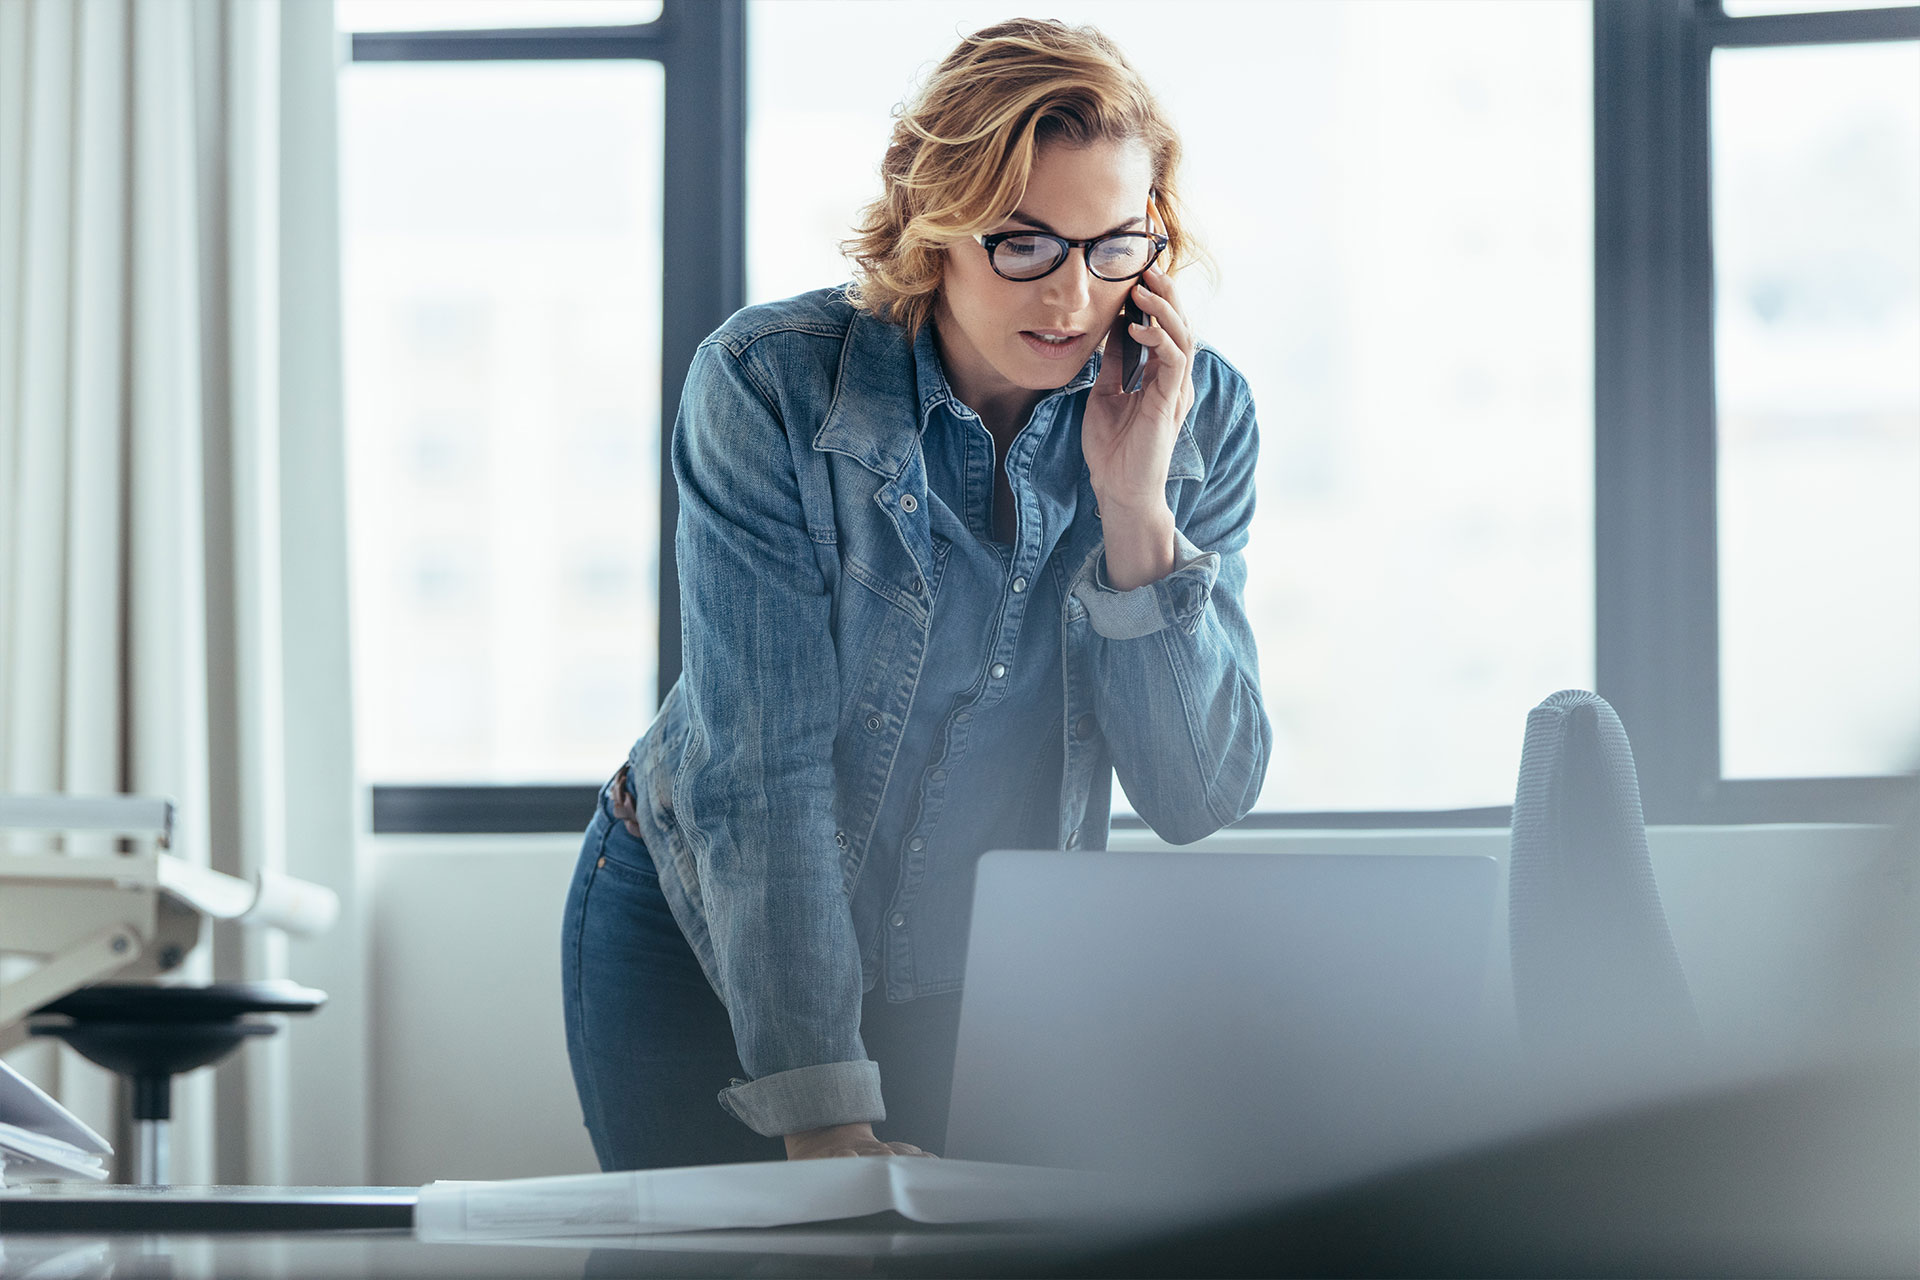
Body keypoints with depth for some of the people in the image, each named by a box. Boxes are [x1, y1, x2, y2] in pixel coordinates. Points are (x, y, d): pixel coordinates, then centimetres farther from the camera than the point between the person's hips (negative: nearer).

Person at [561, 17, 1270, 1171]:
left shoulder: (1199, 415, -12)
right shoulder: (771, 386, -23)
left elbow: (1200, 799, -15)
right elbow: (761, 767, -28)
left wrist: (1136, 507, -27)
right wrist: (821, 1116, -34)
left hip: (980, 979, 2)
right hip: (706, 947, -2)